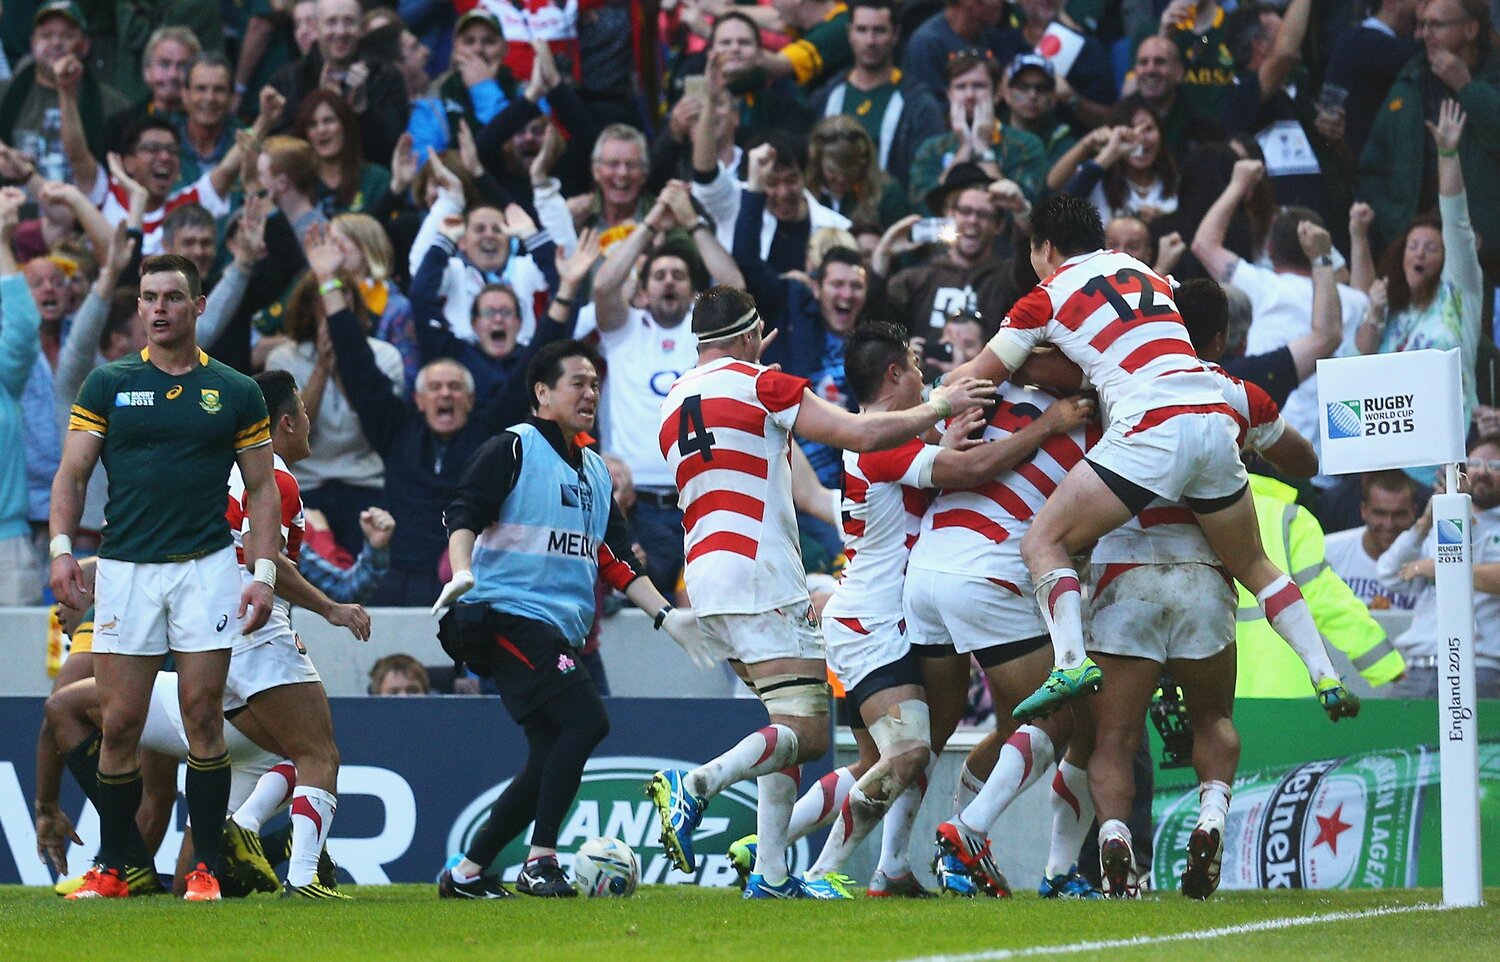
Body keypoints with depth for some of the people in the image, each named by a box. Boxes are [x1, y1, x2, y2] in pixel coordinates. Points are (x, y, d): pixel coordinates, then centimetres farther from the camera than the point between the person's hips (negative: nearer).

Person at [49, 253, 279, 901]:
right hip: (125, 569, 0)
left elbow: (261, 487, 9)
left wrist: (264, 572, -1)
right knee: (120, 723, -2)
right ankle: (110, 867, 7)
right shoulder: (108, 385, 7)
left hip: (206, 566, 0)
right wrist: (61, 547, -9)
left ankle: (205, 867, 0)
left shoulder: (235, 393, 7)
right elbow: (72, 473, 6)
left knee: (203, 715, -5)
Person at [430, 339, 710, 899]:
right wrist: (462, 573, -29)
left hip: (562, 632, 9)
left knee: (551, 763, 2)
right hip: (509, 616, -9)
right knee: (586, 720, -22)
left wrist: (665, 616, 13)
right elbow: (463, 514, -11)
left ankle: (466, 873, 11)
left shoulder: (595, 471, 22)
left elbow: (616, 561, 23)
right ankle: (541, 861, -20)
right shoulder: (513, 449, -1)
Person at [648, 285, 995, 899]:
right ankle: (693, 787, -31)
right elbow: (861, 435, -8)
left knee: (790, 724, 14)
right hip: (759, 572, -8)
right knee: (805, 733, -11)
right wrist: (938, 408, 4)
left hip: (705, 573, 8)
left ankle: (770, 874, 5)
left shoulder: (674, 404, 19)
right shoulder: (759, 384, -3)